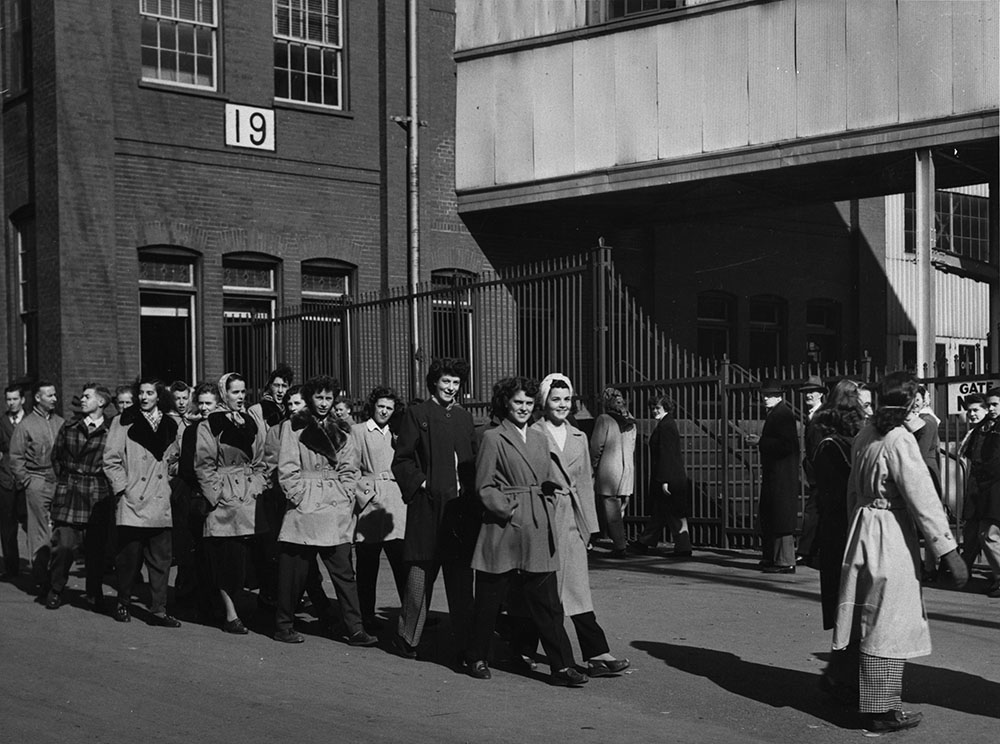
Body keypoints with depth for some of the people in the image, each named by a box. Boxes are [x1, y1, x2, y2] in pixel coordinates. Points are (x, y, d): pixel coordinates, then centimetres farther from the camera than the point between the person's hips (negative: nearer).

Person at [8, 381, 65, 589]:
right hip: (37, 483, -3)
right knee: (41, 534, -3)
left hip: (59, 482, 3)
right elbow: (16, 458, 1)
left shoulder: (61, 422, 12)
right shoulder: (26, 425, 1)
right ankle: (42, 581, 0)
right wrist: (26, 480, -5)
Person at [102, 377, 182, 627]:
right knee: (130, 557, 0)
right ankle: (123, 604, 18)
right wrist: (123, 488, -8)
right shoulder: (123, 422, 1)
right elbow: (111, 460, -1)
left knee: (161, 559, 1)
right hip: (132, 502, -3)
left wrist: (166, 475, 10)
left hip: (160, 503, 3)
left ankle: (158, 610, 6)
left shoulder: (170, 424, 12)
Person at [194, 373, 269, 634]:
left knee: (243, 559, 3)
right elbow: (204, 465, -4)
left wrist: (259, 488, 7)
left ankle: (230, 610, 14)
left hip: (250, 497, 5)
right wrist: (216, 495, -10)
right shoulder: (210, 424, -2)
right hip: (224, 500, -5)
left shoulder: (251, 423, 14)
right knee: (228, 557, -7)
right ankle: (231, 615, -2)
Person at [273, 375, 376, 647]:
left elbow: (349, 469, 12)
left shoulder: (341, 431, 16)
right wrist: (301, 498, -10)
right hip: (304, 509, -3)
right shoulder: (293, 427, 3)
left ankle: (355, 629, -1)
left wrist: (345, 497, 0)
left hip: (337, 510, 3)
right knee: (294, 571, 2)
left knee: (344, 571, 0)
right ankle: (283, 626, 15)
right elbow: (287, 469, -2)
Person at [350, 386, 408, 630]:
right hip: (368, 501, -4)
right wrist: (364, 492, -11)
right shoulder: (357, 431, 5)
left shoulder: (395, 435, 21)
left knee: (402, 562, -5)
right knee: (367, 566, 0)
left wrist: (405, 490, 8)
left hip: (395, 501, 4)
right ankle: (367, 616, 8)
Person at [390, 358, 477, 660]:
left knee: (462, 578, 6)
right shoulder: (416, 414, 2)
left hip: (461, 507, 4)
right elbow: (401, 461, 0)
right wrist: (421, 483, -10)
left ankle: (465, 642, 11)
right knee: (421, 573, -3)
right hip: (428, 506, -4)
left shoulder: (464, 417, 16)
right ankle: (407, 638, 10)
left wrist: (470, 489, 5)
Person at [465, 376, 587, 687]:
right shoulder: (492, 438, -2)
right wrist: (508, 510, -13)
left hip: (538, 531, 5)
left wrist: (547, 510, 7)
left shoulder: (540, 439, 16)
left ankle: (562, 666, 2)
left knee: (548, 602, 1)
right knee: (489, 600, 6)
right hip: (503, 530, -5)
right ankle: (476, 659, 21)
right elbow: (484, 487, -4)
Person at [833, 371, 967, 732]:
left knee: (870, 620, 17)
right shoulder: (899, 440, -17)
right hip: (892, 536, -8)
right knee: (888, 625, 0)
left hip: (863, 528, 9)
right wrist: (948, 550, -20)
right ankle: (881, 711, 7)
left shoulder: (864, 436, 9)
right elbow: (924, 499, -20)